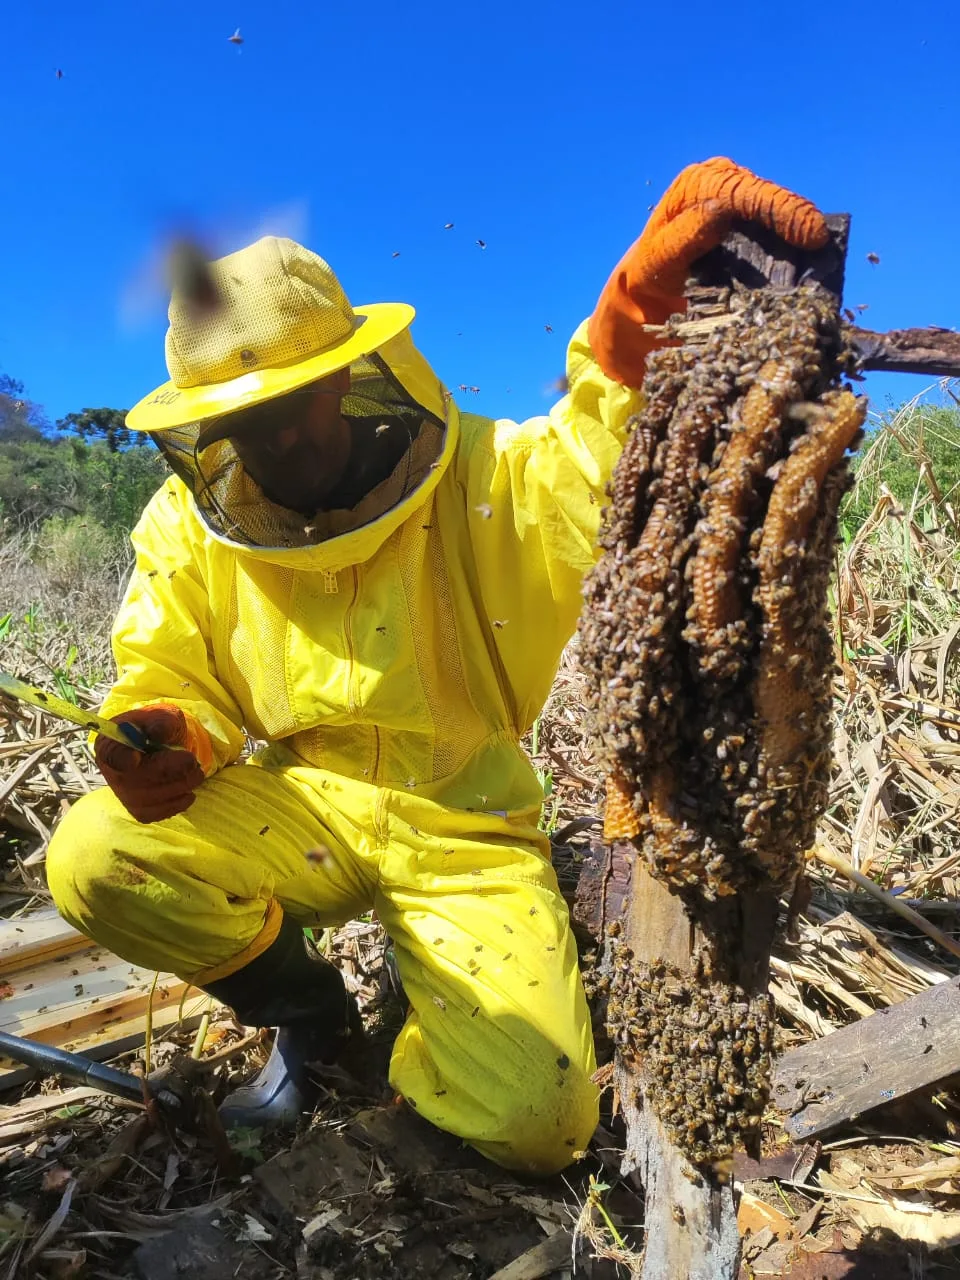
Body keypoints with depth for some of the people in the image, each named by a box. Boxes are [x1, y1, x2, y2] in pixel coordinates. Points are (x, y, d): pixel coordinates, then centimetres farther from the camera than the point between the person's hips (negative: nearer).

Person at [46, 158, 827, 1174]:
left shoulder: (485, 479, -13)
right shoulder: (190, 526, -4)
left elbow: (603, 457, -29)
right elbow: (166, 677, 4)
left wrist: (646, 298, -46)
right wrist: (166, 737, -21)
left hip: (462, 830, -2)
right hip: (299, 811, 3)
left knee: (534, 1123, -14)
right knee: (93, 861, -24)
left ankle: (423, 1020, 26)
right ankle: (310, 1014, 7)